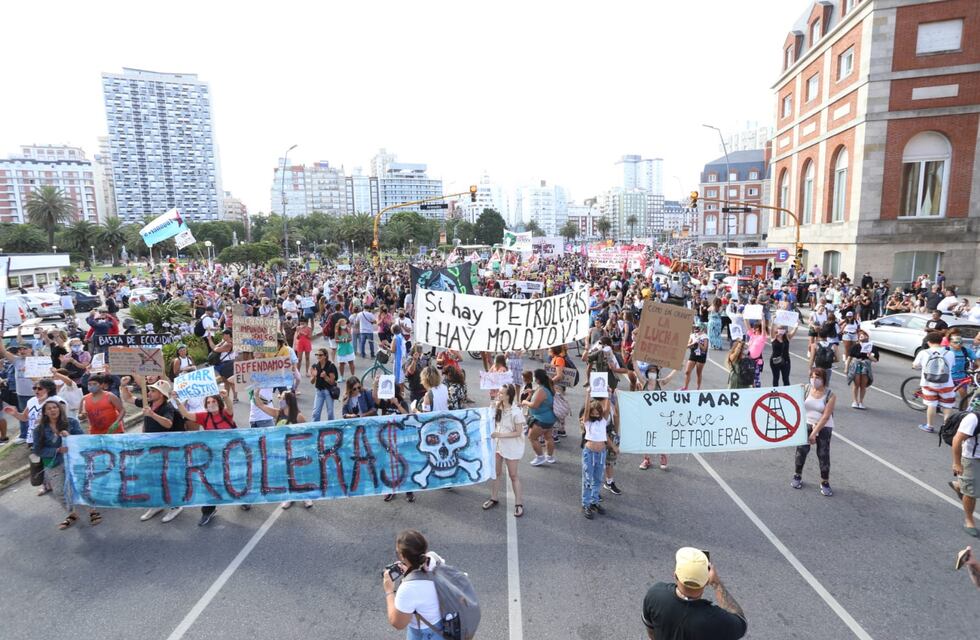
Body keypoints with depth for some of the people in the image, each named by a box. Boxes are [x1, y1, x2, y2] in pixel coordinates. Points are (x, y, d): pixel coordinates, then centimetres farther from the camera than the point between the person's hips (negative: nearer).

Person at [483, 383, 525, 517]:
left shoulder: (516, 412, -21)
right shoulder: (497, 407, -4)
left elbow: (518, 432, -18)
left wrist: (500, 435, -23)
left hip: (511, 447, -6)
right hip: (497, 444, 6)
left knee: (513, 475, 5)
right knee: (496, 472, 16)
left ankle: (519, 503, 18)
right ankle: (494, 498, 32)